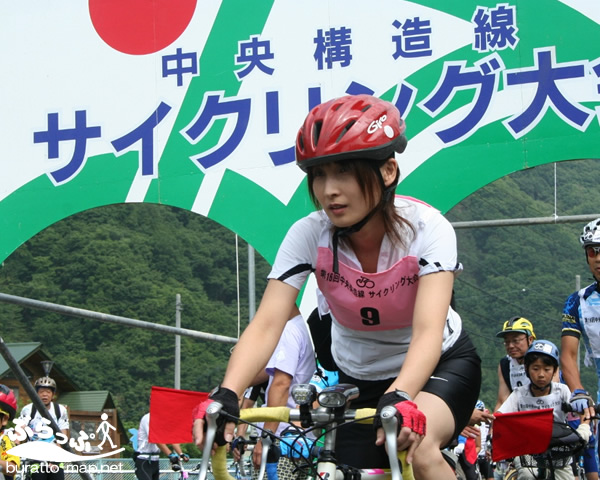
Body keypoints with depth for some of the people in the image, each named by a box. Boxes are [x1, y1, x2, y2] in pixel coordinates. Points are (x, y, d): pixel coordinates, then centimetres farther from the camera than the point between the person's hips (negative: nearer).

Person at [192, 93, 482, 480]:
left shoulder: (426, 228, -26)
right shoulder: (309, 235, -20)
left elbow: (428, 330, -39)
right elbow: (266, 324, -31)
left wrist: (400, 398, -59)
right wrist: (225, 396, -49)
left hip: (440, 363, -3)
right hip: (360, 378, 3)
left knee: (416, 448, -32)